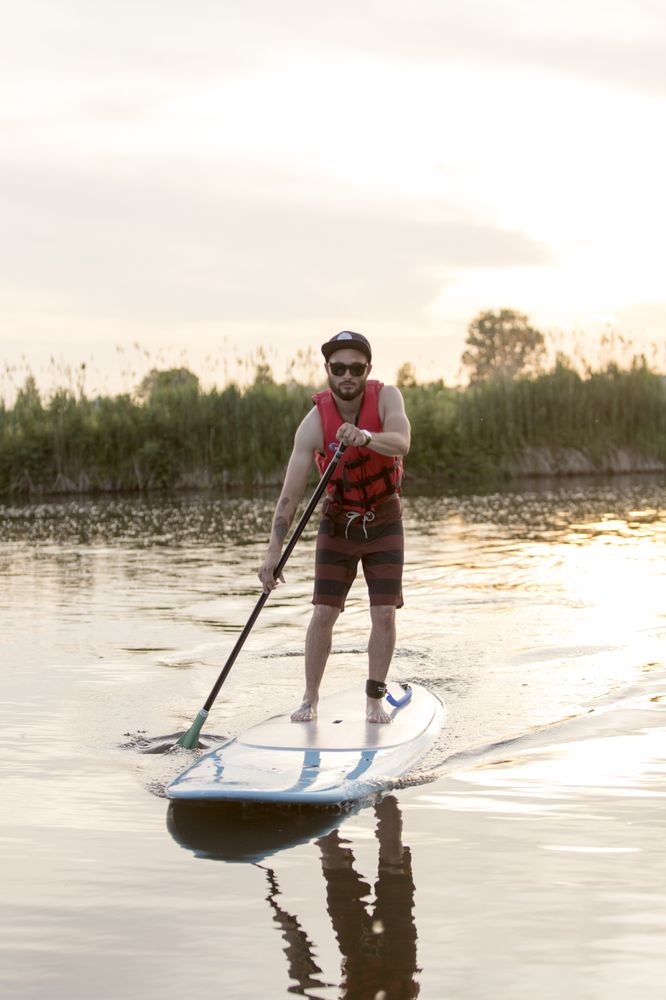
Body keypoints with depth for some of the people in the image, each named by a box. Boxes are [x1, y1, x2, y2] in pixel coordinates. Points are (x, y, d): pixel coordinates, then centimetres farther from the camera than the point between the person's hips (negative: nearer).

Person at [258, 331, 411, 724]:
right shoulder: (315, 422, -20)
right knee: (323, 614, -5)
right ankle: (311, 699, 7)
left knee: (384, 613, -4)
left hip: (384, 522, 0)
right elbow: (291, 492, -23)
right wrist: (274, 551, -32)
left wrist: (364, 436, -57)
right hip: (337, 524, 0)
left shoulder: (387, 397, -17)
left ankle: (375, 698, 8)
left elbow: (401, 443, -37)